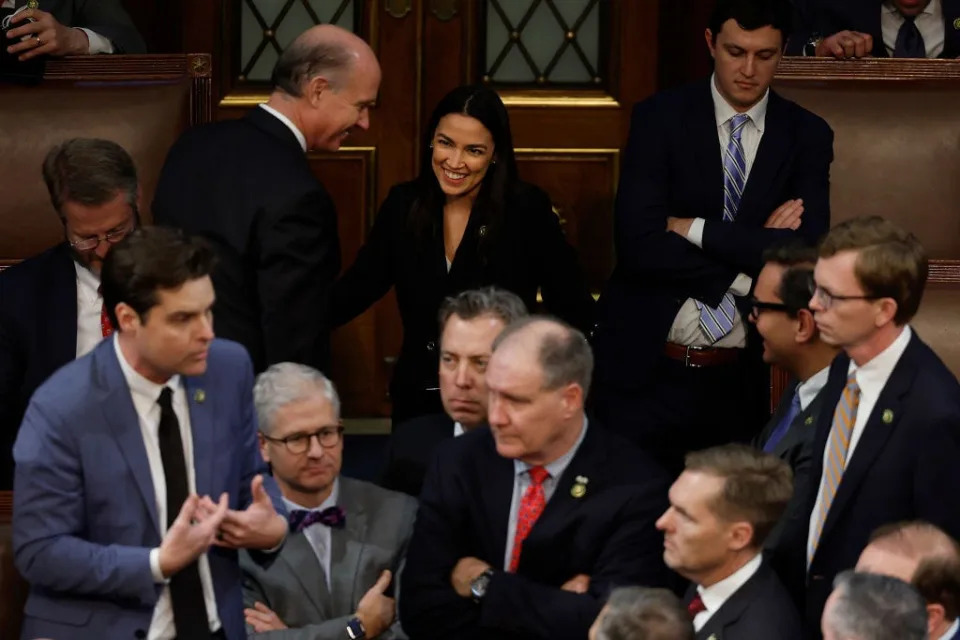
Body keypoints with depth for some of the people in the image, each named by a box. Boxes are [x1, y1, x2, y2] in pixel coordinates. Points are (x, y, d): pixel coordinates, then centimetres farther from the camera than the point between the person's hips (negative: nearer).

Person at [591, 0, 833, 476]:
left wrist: (694, 228, -13)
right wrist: (749, 261, -13)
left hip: (740, 381, 1)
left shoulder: (807, 137, 3)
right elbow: (638, 243, -13)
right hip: (645, 370, -1)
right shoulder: (660, 118, -2)